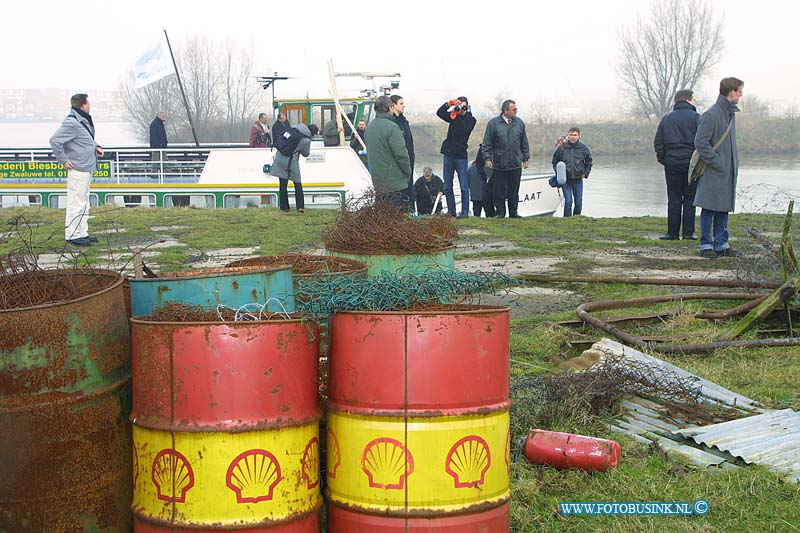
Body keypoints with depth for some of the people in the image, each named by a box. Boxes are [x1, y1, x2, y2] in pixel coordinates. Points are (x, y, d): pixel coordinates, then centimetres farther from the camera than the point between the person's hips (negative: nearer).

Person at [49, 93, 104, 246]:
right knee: (76, 203, -5)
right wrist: (63, 160, -18)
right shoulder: (72, 123, -18)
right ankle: (72, 235, 1)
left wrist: (96, 147, 10)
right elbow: (55, 140, -22)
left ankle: (82, 233, 25)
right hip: (78, 169, -10)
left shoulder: (84, 120, 12)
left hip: (87, 168, 10)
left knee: (84, 203, 16)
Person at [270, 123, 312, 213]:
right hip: (291, 162, -4)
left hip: (280, 159, 4)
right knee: (297, 184, 10)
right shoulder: (306, 140, -9)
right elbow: (306, 154, 6)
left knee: (283, 184, 9)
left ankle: (284, 207, 11)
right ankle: (300, 206, 3)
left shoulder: (293, 129, 4)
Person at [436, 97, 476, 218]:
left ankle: (465, 211, -3)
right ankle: (451, 211, 12)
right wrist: (448, 104, -7)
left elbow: (459, 131, -17)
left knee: (464, 187, -6)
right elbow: (439, 113, 6)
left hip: (460, 155, -5)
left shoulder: (470, 120, -3)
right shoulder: (454, 117, 13)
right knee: (447, 187, 6)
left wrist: (455, 116, -16)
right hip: (449, 154, 5)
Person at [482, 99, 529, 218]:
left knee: (514, 190, 8)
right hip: (499, 165, -3)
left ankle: (513, 212, 17)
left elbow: (524, 143, 14)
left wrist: (525, 159, 12)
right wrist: (488, 158, -7)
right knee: (499, 191, 2)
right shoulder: (493, 123, -2)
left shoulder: (519, 123, 8)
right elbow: (487, 143, 0)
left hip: (516, 165, 3)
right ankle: (500, 212, 12)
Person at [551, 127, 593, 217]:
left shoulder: (583, 148, -1)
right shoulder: (562, 148, -5)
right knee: (568, 201, -10)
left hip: (578, 180, 2)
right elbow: (555, 161, 9)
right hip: (566, 180, -2)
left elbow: (589, 162, 14)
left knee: (579, 203, 4)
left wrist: (585, 173, 5)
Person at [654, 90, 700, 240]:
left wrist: (663, 159, 12)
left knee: (674, 199, 7)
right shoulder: (696, 117, -3)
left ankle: (672, 232, 5)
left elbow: (658, 142, 7)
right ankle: (688, 232, 5)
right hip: (691, 163, -3)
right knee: (690, 198, 6)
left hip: (672, 162, 3)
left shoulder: (667, 118, 8)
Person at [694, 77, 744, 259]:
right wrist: (717, 162, -16)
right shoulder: (711, 115, -15)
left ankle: (721, 245, 17)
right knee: (709, 209, -2)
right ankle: (706, 245, 4)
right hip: (714, 173, -8)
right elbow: (701, 142, -17)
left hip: (728, 172, 8)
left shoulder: (731, 113, 13)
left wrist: (734, 164, 11)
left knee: (723, 209, 11)